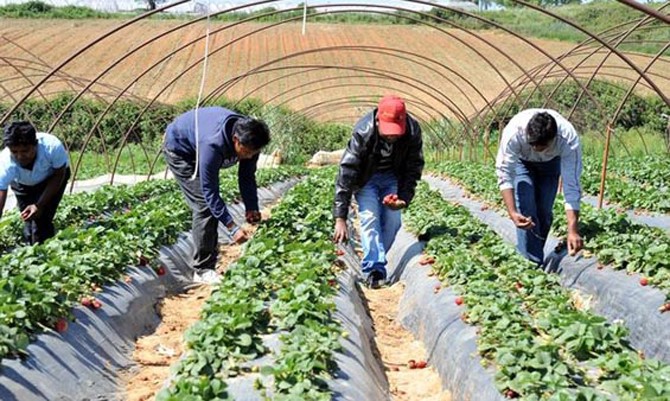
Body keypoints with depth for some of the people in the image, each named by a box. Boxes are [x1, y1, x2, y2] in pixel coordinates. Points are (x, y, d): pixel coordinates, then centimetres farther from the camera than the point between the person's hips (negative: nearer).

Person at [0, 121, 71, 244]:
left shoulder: (52, 147, -40)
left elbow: (59, 176, -20)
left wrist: (39, 205, -27)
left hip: (52, 177, -1)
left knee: (41, 220, -16)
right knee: (29, 223, -4)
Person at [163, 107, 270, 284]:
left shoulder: (249, 139, -23)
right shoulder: (212, 144, -43)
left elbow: (247, 177, -8)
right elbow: (209, 191, -38)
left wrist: (252, 208, -20)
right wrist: (232, 228, -40)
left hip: (197, 150, 7)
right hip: (180, 149, -7)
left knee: (212, 205, 4)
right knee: (204, 205, -16)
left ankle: (209, 265, 11)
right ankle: (202, 270, -11)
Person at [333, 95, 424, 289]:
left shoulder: (413, 131, -27)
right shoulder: (363, 132, -35)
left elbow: (414, 168, -11)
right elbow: (346, 172, -36)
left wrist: (404, 198, -26)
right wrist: (340, 218, -40)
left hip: (393, 176, 3)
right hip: (366, 177, -3)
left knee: (392, 220, -7)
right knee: (370, 218, -18)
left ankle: (374, 261, 9)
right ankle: (374, 269, -19)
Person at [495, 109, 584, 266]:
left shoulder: (569, 139, -40)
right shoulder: (513, 132, -43)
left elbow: (572, 186, -38)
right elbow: (504, 174, -35)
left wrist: (573, 230, -44)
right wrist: (512, 213, -48)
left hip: (551, 161, 1)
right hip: (521, 160, -1)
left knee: (544, 212, -2)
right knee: (526, 211, -16)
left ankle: (535, 255, 18)